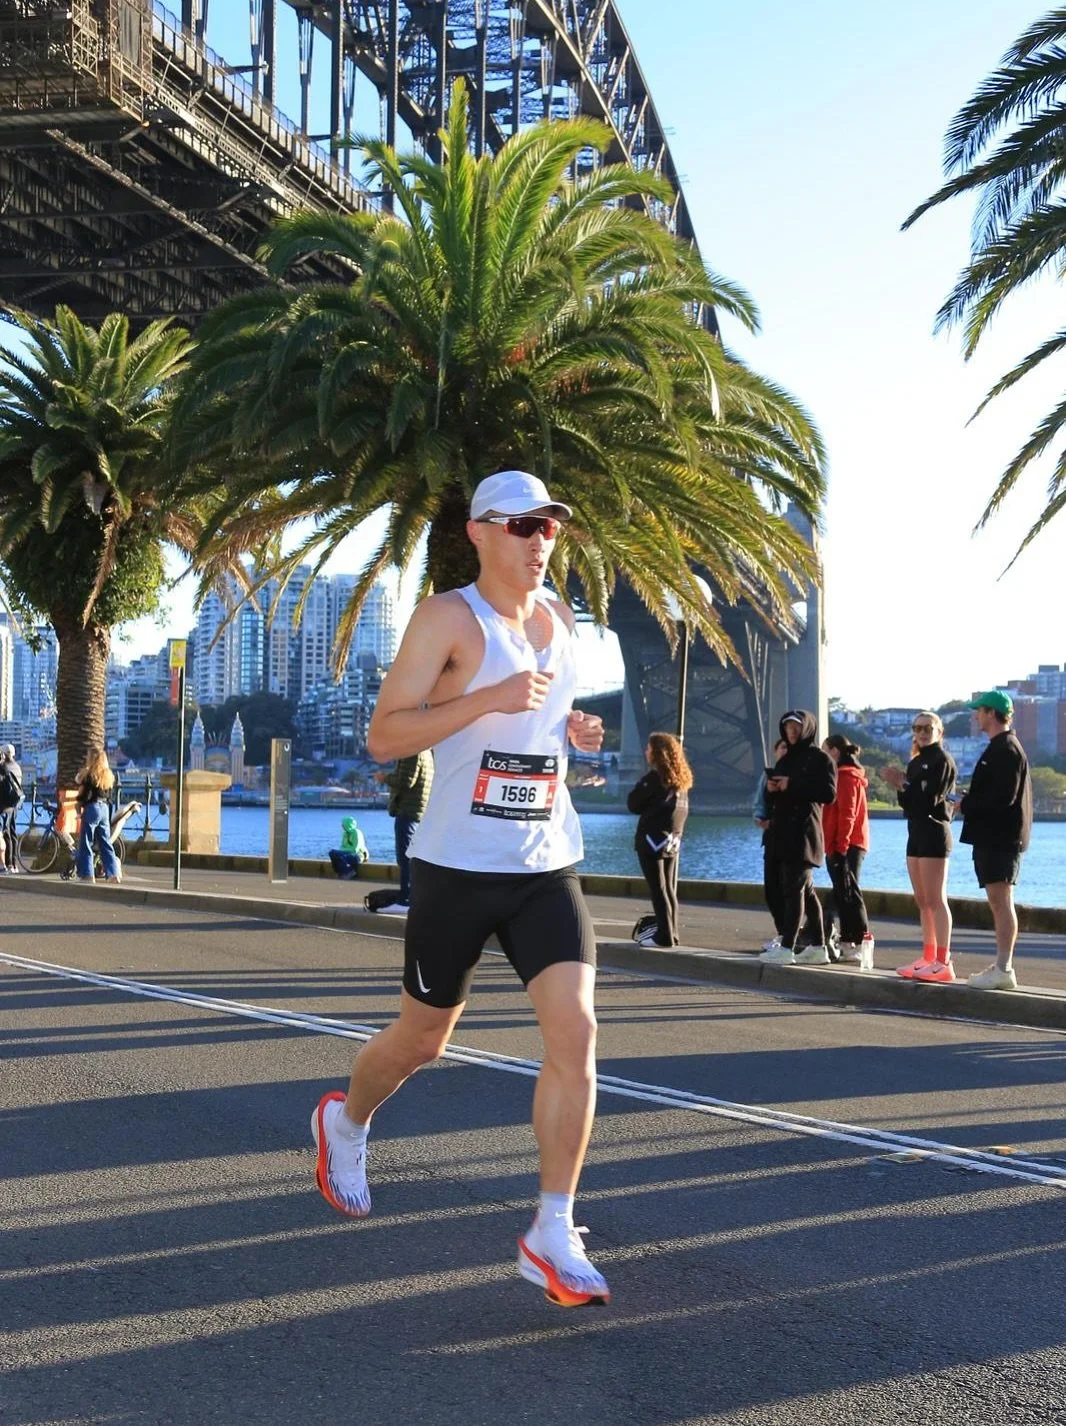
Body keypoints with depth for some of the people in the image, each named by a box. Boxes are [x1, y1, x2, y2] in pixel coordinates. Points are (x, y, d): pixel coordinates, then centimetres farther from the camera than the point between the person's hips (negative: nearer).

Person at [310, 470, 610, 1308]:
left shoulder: (559, 618, 11)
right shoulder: (449, 617, -9)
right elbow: (384, 738, -15)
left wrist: (575, 730, 5)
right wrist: (489, 699, -25)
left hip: (549, 868, 4)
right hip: (458, 867, -4)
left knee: (576, 1029, -13)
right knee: (424, 1038, 12)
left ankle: (552, 1237, -4)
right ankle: (346, 1122, 46)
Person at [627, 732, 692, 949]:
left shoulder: (655, 776, -12)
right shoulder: (681, 780, 10)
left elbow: (633, 804, -7)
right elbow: (682, 809, 13)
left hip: (653, 839, -7)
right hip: (673, 841, 7)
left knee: (658, 889, -5)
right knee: (669, 890, 11)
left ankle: (664, 935, -6)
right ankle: (671, 934, 14)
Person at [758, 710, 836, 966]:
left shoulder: (820, 758, -3)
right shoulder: (785, 760, 20)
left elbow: (829, 793, -15)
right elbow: (774, 799, 23)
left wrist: (793, 786, -18)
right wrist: (771, 789, -1)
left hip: (804, 831, -8)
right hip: (784, 832, 9)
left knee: (794, 888, -11)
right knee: (805, 890, 11)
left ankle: (786, 947, -11)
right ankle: (818, 947, 16)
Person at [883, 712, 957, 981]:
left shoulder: (942, 760, -7)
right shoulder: (915, 763, 17)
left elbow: (930, 799, -16)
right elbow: (908, 803, 13)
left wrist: (903, 786, -11)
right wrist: (900, 788, -5)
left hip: (934, 832, -9)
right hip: (916, 833, 9)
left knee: (935, 900, -10)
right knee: (923, 901, 11)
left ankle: (943, 962, -11)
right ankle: (928, 957, 16)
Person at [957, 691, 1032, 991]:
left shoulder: (1005, 750, -14)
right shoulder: (1000, 748, 19)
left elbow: (1003, 796, -22)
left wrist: (965, 804, -12)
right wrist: (969, 803, 10)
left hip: (1000, 838, -11)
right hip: (994, 835, 11)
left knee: (1000, 900, -11)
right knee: (999, 902, 12)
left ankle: (1004, 970, -11)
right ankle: (1002, 965, 17)